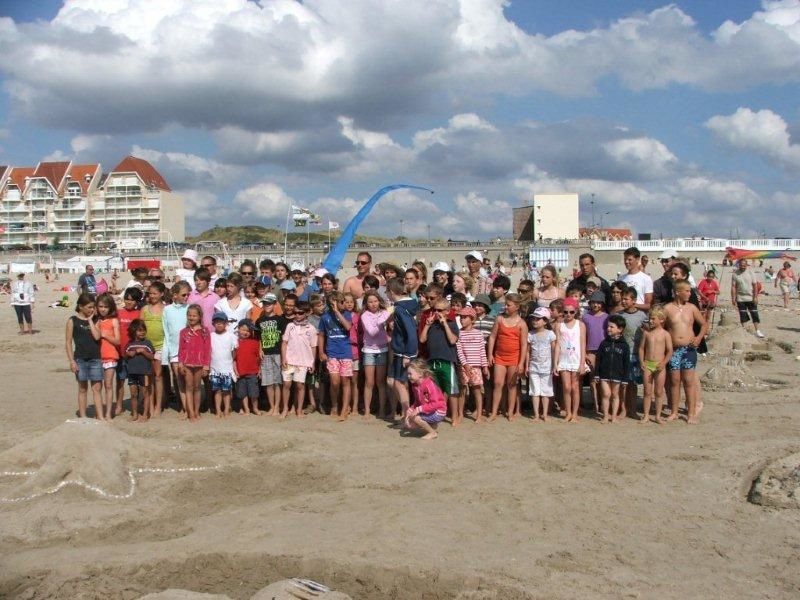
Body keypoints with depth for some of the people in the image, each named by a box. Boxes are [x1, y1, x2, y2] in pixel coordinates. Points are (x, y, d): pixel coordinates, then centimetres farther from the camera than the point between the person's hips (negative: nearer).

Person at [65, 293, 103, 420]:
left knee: (97, 388, 1)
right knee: (83, 388, 7)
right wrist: (71, 361, -8)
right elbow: (69, 342, -2)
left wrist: (90, 320, -6)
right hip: (80, 359, -2)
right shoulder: (72, 321, -1)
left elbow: (97, 336, -9)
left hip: (95, 358, 2)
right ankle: (82, 416, 16)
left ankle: (100, 416, 2)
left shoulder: (94, 320, 7)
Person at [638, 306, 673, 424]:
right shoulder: (647, 332, 5)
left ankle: (658, 416, 14)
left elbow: (670, 351, -4)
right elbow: (641, 348, 8)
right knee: (647, 391, 6)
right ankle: (646, 415, 11)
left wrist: (663, 363, -16)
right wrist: (641, 362, -4)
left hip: (660, 366, -2)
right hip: (647, 364, 2)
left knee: (659, 392, 5)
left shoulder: (665, 334, -3)